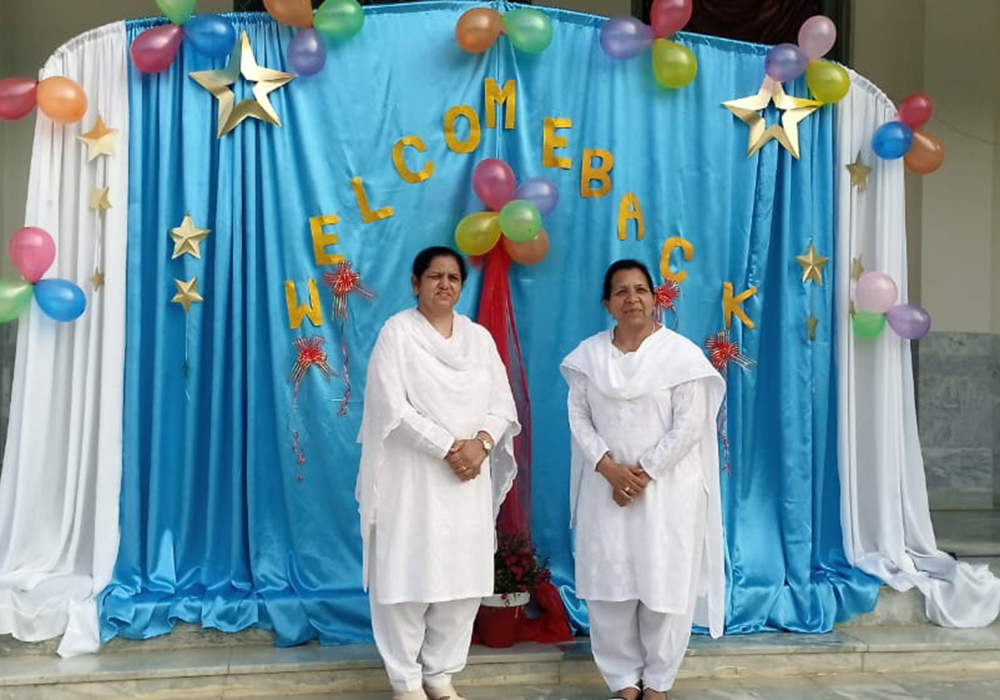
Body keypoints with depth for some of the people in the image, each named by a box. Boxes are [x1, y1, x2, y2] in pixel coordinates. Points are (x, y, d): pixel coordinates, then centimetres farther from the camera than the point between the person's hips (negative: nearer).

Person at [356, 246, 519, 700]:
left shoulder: (479, 337, 10)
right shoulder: (397, 332, -4)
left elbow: (502, 405, 6)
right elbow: (393, 409, -13)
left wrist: (481, 443, -13)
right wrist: (448, 448, -16)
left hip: (469, 478, 5)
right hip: (413, 477, -4)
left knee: (463, 580, 8)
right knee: (408, 578, 0)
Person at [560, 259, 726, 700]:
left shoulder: (681, 353, -6)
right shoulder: (589, 354, 4)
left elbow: (689, 424, -9)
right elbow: (578, 416, 2)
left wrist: (645, 472, -13)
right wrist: (608, 467, -12)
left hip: (667, 488, -2)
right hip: (606, 486, 3)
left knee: (665, 585, 3)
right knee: (608, 583, 5)